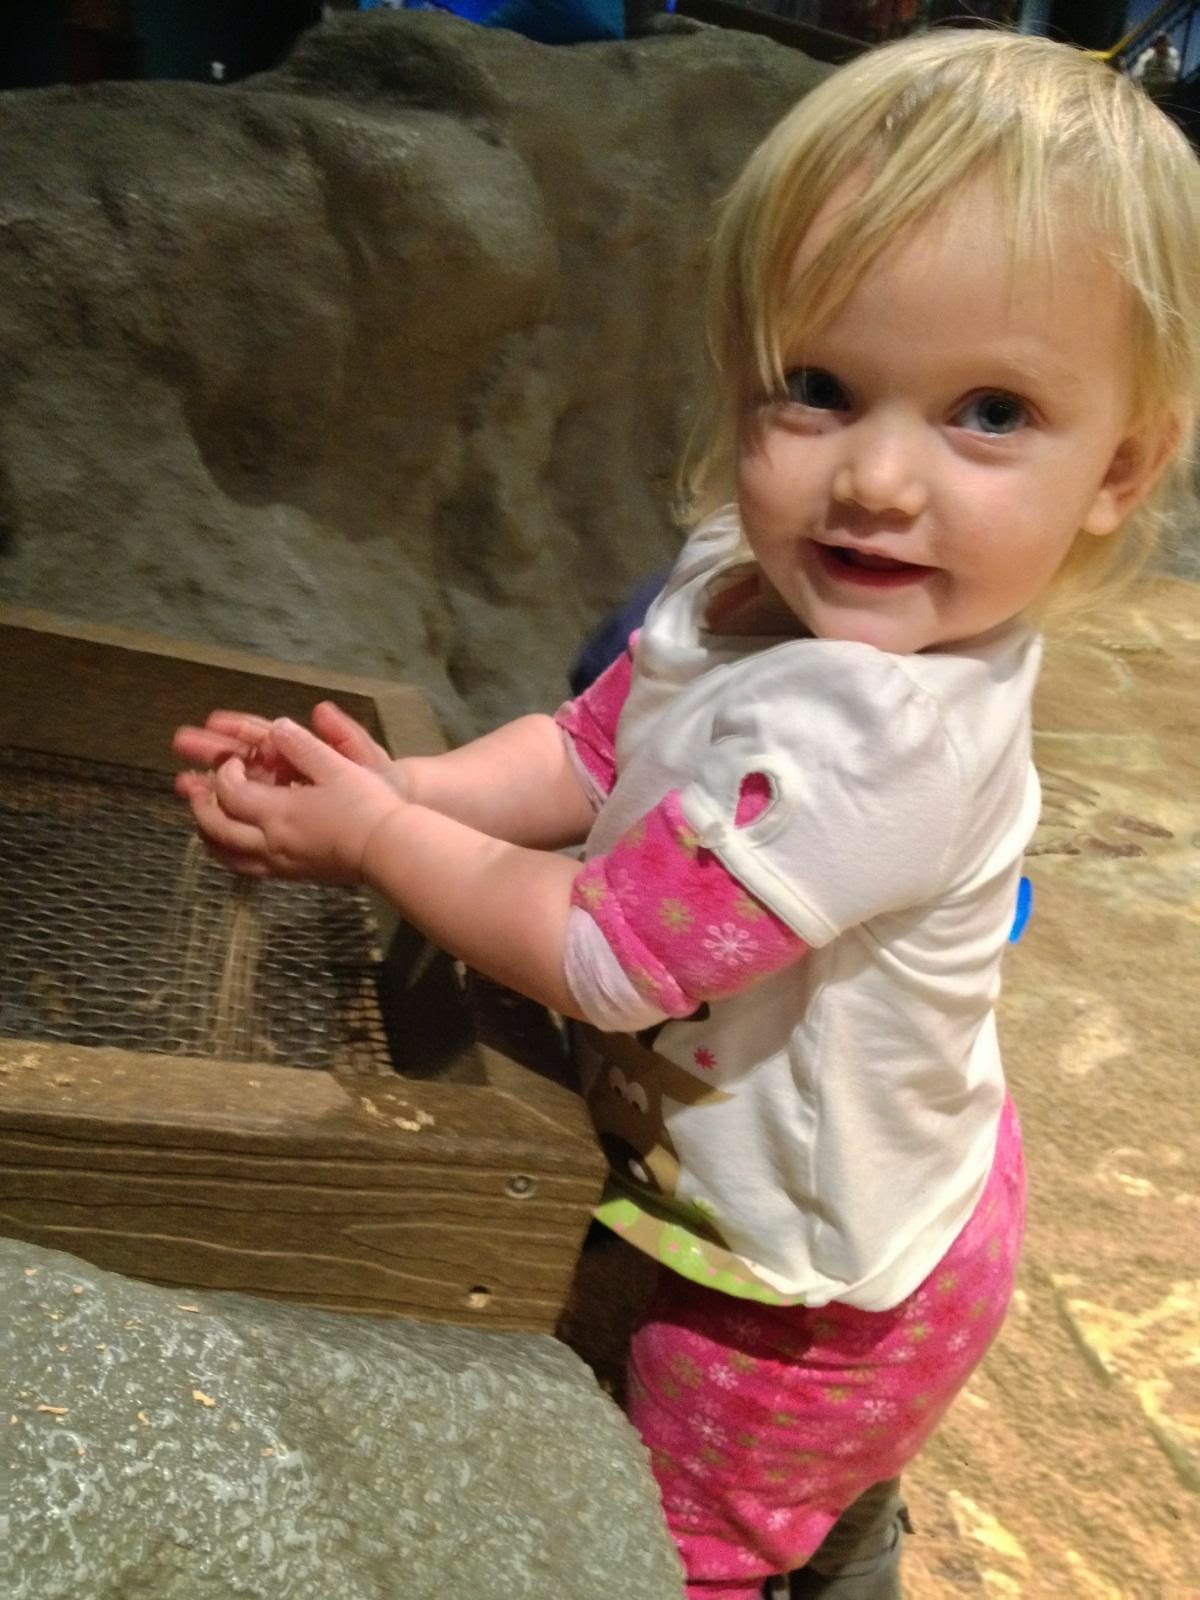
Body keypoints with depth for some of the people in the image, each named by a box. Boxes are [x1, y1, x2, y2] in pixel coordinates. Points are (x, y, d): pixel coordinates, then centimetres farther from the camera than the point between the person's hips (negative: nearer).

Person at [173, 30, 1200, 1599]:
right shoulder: (754, 584, -13)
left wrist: (370, 841, -19)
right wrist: (404, 784, -18)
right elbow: (590, 750, -2)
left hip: (808, 1296, -8)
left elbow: (603, 958, -32)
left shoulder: (861, 737, -41)